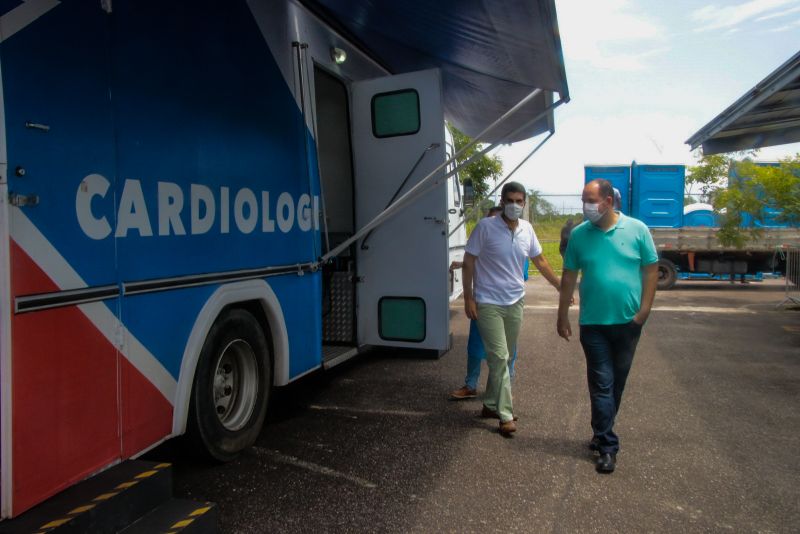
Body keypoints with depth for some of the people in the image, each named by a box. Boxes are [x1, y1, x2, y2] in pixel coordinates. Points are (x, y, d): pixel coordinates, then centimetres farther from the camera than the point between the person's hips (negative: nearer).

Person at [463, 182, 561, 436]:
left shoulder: (527, 229, 3)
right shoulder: (486, 226, -12)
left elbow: (540, 261, 16)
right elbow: (469, 263, -8)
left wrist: (560, 286, 18)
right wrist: (468, 298, -12)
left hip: (515, 302, 6)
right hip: (489, 303, -5)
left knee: (504, 358, 14)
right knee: (499, 357, -7)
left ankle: (491, 404, 29)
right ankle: (505, 414, 3)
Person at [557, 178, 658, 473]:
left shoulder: (637, 230, -4)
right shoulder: (579, 234, -2)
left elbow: (651, 270, 1)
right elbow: (569, 276, 3)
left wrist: (644, 310, -6)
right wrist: (563, 316, 3)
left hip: (628, 322, 1)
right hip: (593, 323, -1)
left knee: (617, 382, 15)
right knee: (601, 383, -1)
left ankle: (603, 433, 33)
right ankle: (607, 446, 7)